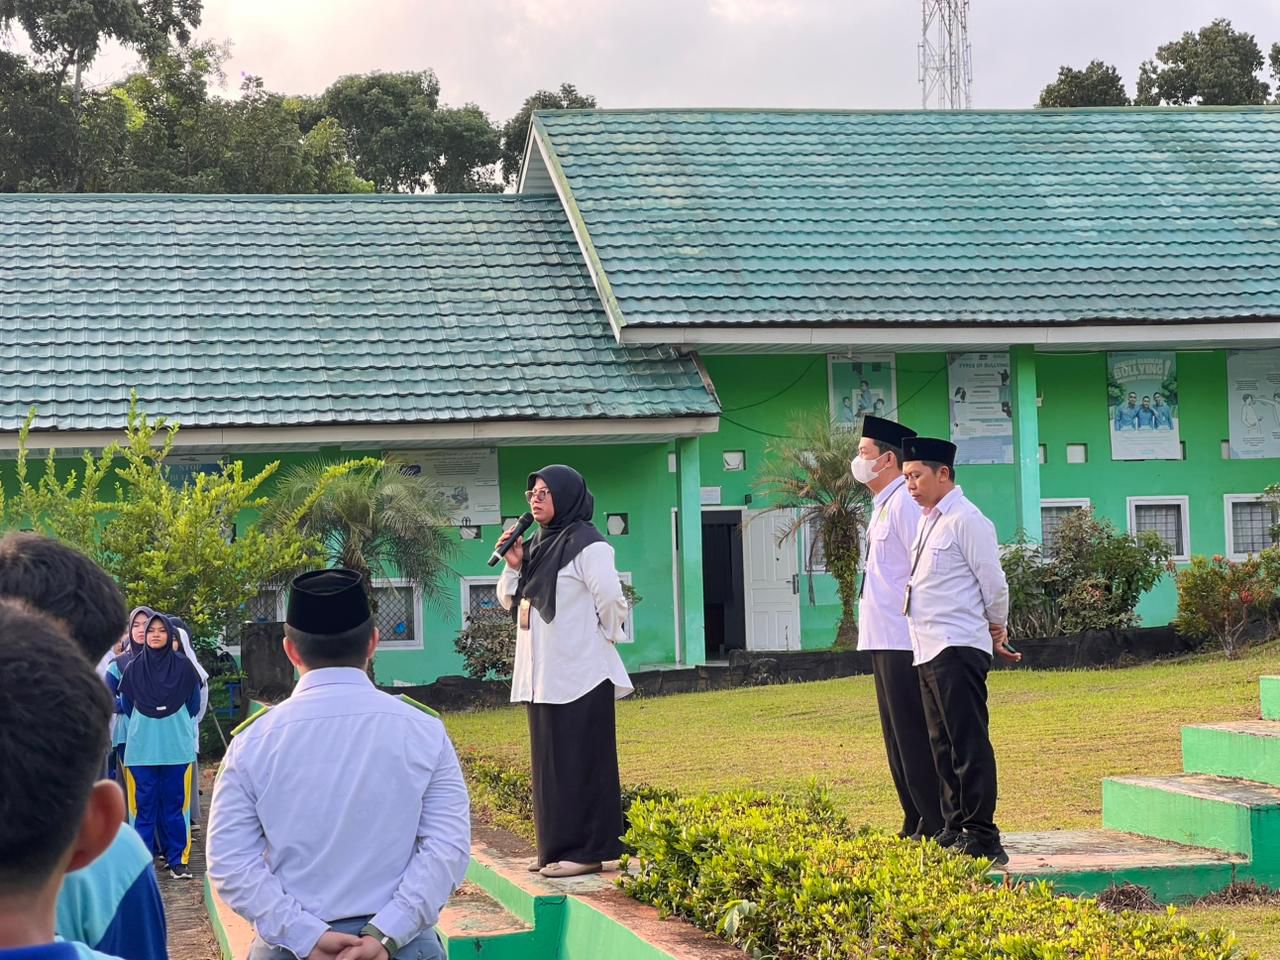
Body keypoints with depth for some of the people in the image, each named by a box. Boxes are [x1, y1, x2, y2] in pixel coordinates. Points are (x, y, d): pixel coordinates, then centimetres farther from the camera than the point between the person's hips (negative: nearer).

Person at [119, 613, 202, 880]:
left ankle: (178, 859, 6)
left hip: (176, 746, -1)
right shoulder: (133, 667, 4)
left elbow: (194, 705, 10)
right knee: (144, 804, 2)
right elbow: (126, 705, 16)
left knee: (175, 803, 1)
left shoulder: (183, 666, 1)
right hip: (141, 746, 1)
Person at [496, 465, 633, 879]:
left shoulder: (587, 545, -12)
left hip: (579, 677, -9)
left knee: (580, 763, -5)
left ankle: (586, 850, -1)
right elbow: (510, 601, 19)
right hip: (541, 675, 9)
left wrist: (599, 641, -4)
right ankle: (557, 846, 18)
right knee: (551, 763, 12)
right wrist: (514, 565, 2)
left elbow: (611, 601, -16)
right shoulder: (539, 546, 14)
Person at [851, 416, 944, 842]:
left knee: (914, 736, -7)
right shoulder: (883, 506, 17)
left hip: (904, 641, -10)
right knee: (897, 737, 15)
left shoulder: (904, 503, -14)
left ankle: (936, 825, -1)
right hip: (884, 639, 10)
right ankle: (916, 823, 23)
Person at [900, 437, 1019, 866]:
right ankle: (958, 832, 20)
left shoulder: (966, 520, -10)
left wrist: (996, 629, 7)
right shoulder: (928, 522, 18)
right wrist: (994, 635, 23)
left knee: (968, 747, -10)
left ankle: (981, 840, -9)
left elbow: (994, 584, -8)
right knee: (944, 748, 13)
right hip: (929, 651, 10)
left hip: (958, 649, -10)